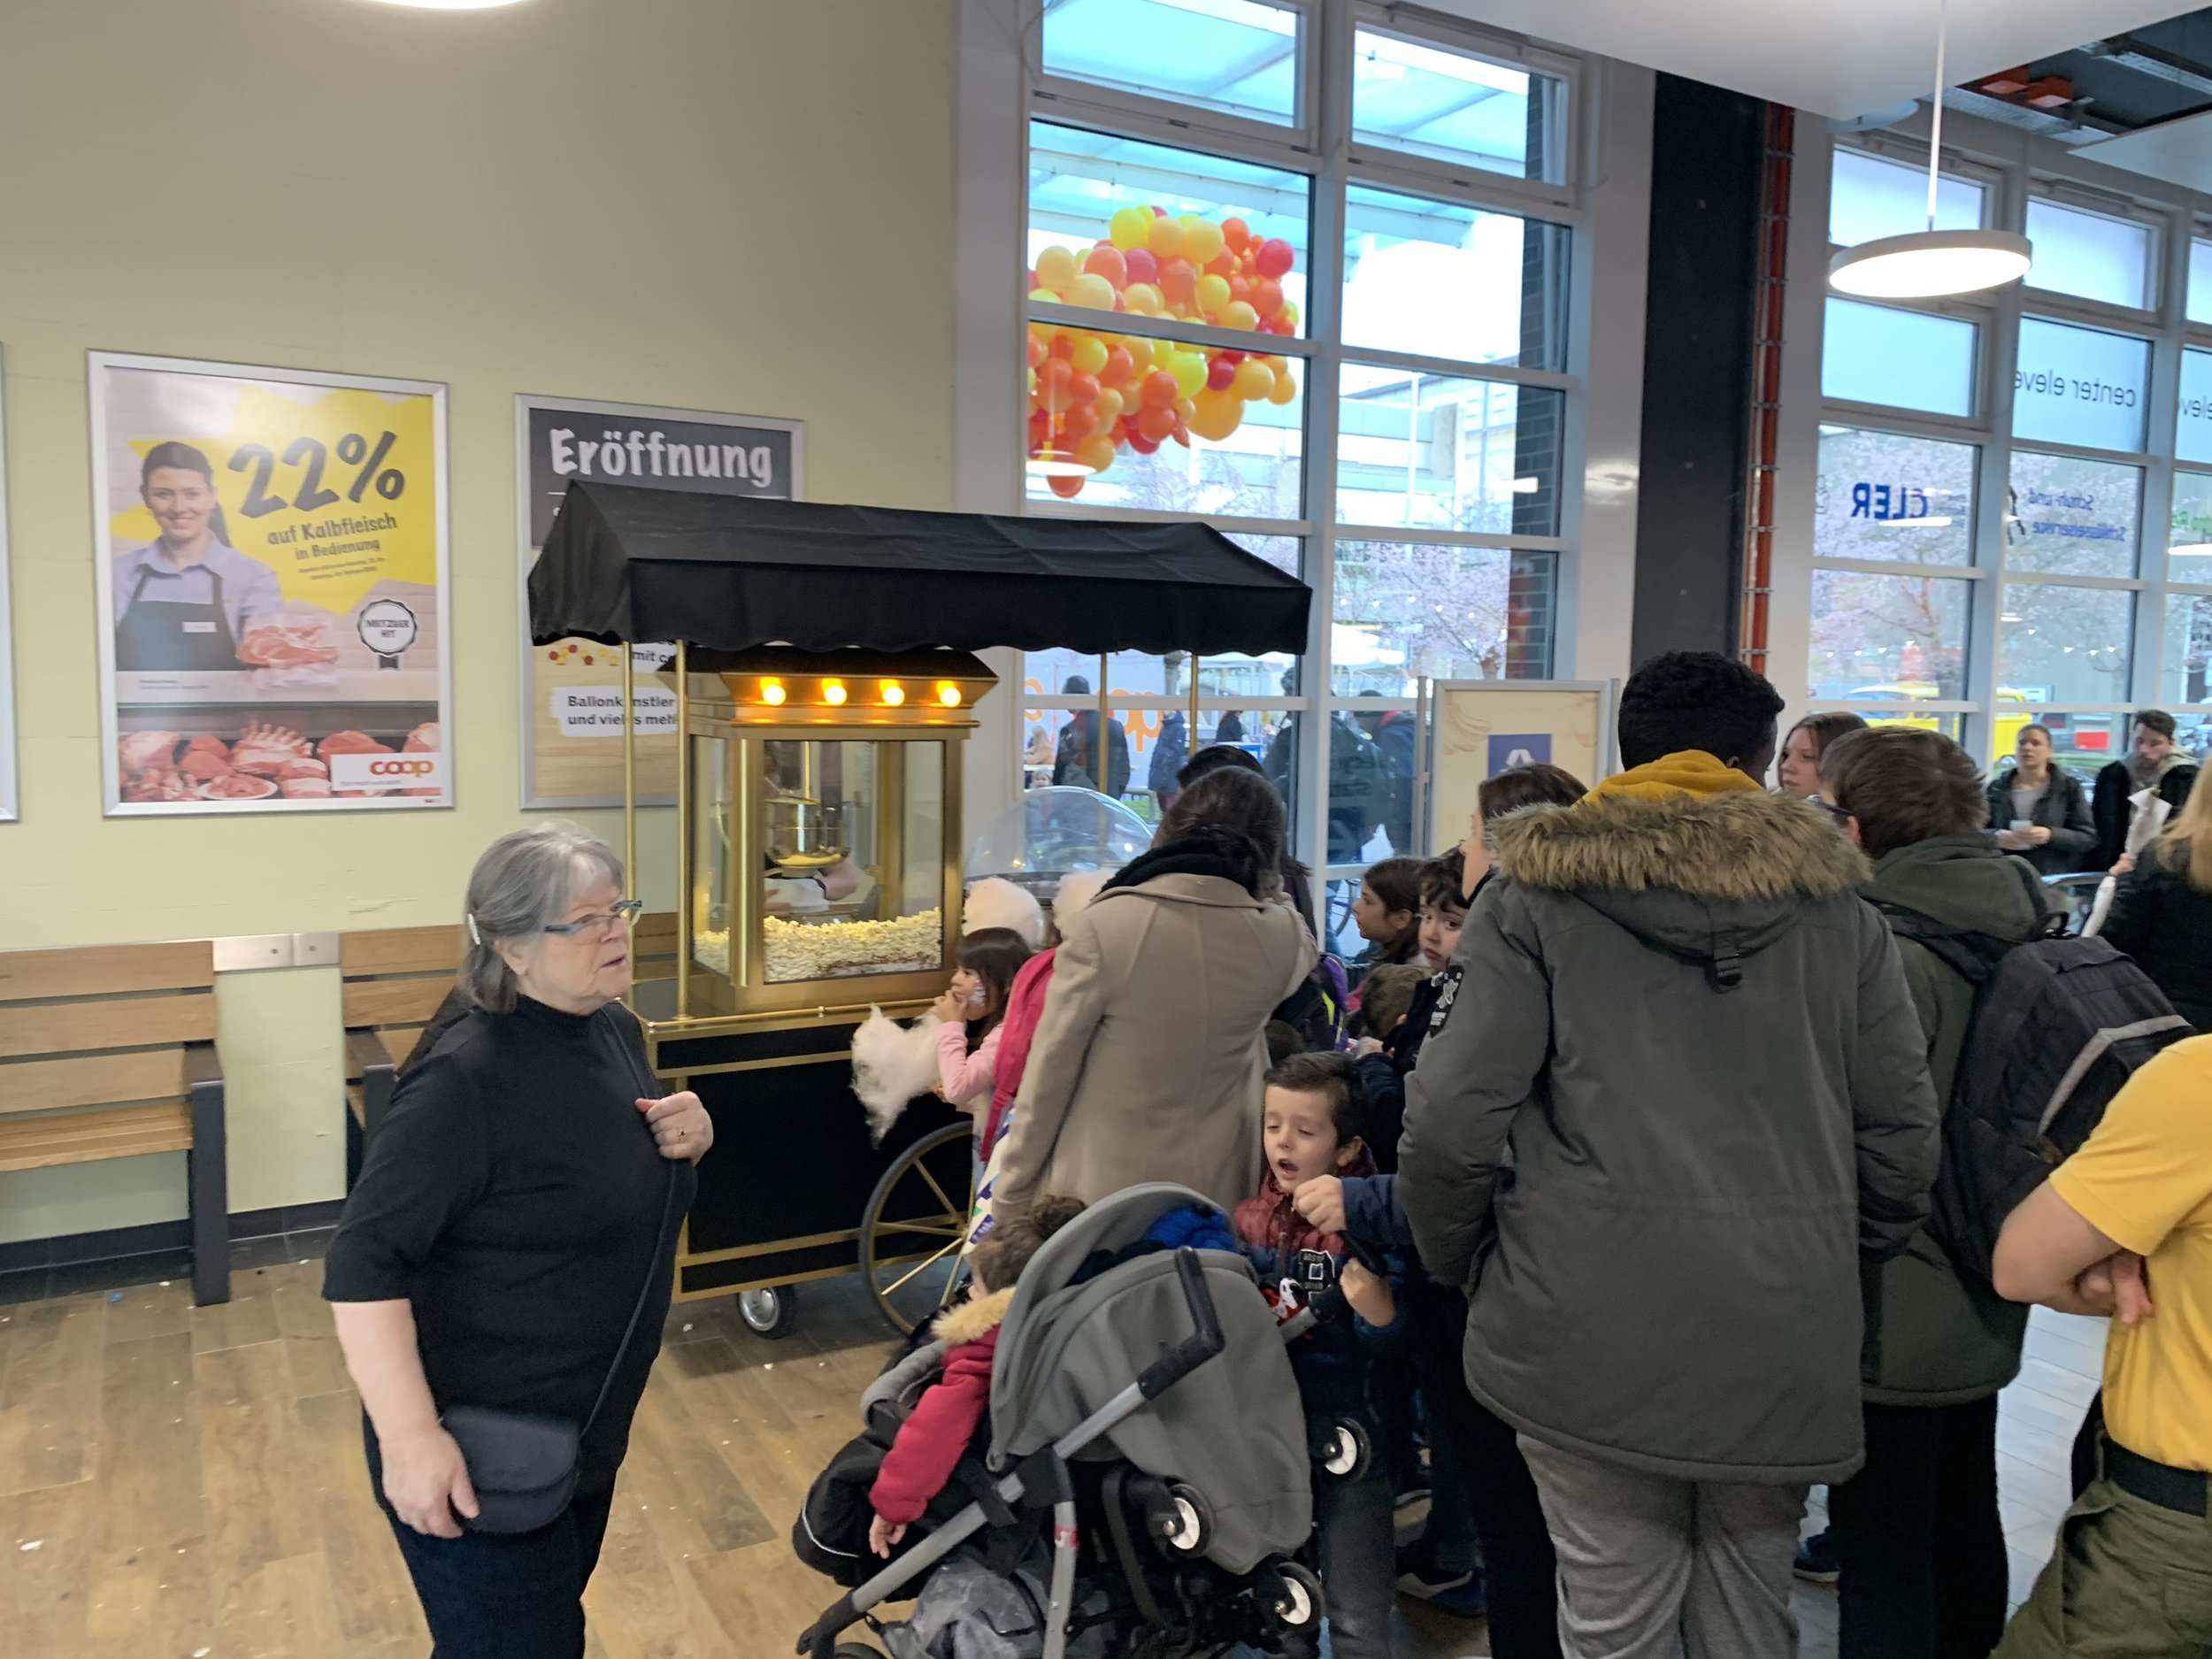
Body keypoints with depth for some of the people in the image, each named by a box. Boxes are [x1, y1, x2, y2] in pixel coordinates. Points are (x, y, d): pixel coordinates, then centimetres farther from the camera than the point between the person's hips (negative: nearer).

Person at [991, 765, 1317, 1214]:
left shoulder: (1101, 927, -18)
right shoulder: (1283, 938, -9)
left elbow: (1050, 1071, -11)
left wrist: (1014, 1187, 0)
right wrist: (1265, 886, 15)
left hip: (1102, 1190, -3)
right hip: (1216, 1192, 3)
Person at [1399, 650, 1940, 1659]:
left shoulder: (1535, 895, 0)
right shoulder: (1835, 904, 9)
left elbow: (1449, 1126, -8)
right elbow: (1903, 1136, 8)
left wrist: (1463, 1266, 9)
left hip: (1590, 1329, -3)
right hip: (1786, 1337, 3)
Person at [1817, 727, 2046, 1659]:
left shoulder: (1881, 947, -23)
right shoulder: (2015, 927, 3)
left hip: (1892, 1315, -8)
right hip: (1983, 1305, 9)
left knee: (1884, 1565, 4)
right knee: (1966, 1530, 24)